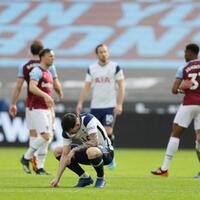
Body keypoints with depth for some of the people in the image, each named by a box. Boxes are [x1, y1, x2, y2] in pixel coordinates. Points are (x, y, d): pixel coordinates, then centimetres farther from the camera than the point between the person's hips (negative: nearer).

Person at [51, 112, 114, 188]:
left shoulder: (88, 120, -27)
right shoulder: (67, 130, -11)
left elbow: (94, 142, -33)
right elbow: (65, 155, -13)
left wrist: (74, 150, -27)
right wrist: (57, 178, -20)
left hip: (106, 151, -7)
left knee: (91, 152, -42)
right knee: (57, 151, -3)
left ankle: (101, 178, -12)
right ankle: (85, 177, 4)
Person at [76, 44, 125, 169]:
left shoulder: (115, 67, -1)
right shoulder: (91, 69, 8)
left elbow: (121, 86, -3)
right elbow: (86, 87, 8)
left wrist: (120, 104, -12)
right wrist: (80, 103, -2)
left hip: (110, 106, -3)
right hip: (95, 106, 3)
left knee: (108, 132, -12)